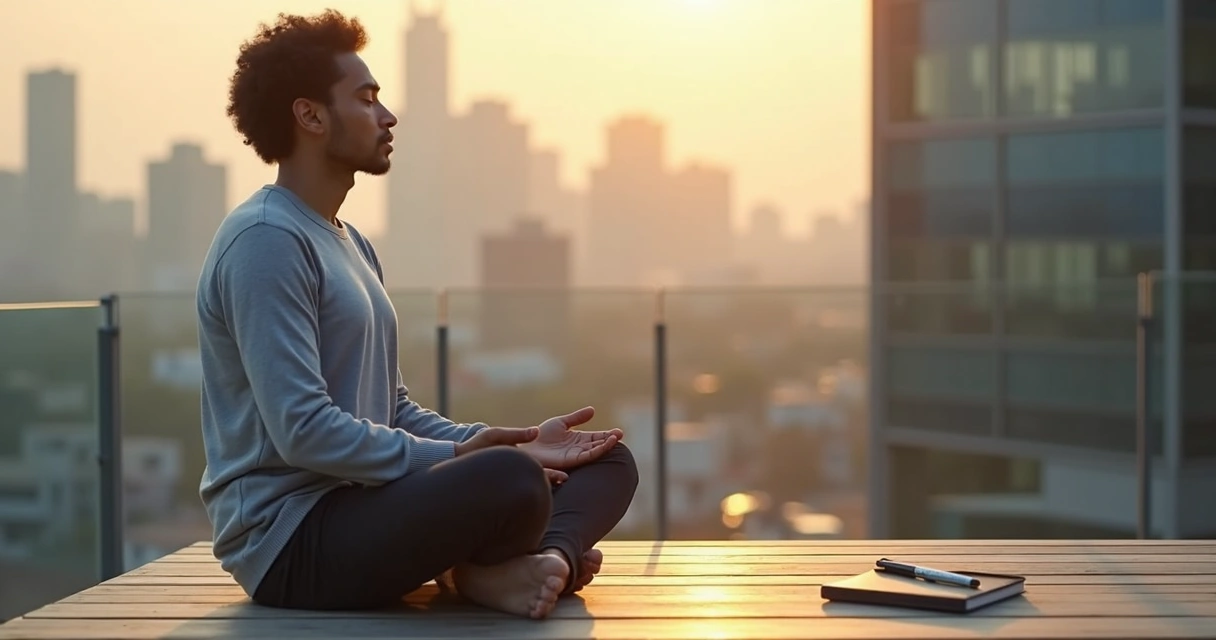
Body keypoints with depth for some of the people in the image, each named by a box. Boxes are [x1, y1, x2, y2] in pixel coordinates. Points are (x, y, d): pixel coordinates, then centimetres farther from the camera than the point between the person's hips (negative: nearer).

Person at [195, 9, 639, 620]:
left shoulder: (351, 244, 19)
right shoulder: (265, 240, -13)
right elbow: (304, 430, -22)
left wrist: (512, 442, 3)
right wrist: (453, 458, -18)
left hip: (360, 504, 11)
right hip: (291, 537, -11)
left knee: (610, 459, 6)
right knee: (510, 481, -37)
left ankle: (548, 555, -22)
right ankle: (503, 568, -7)